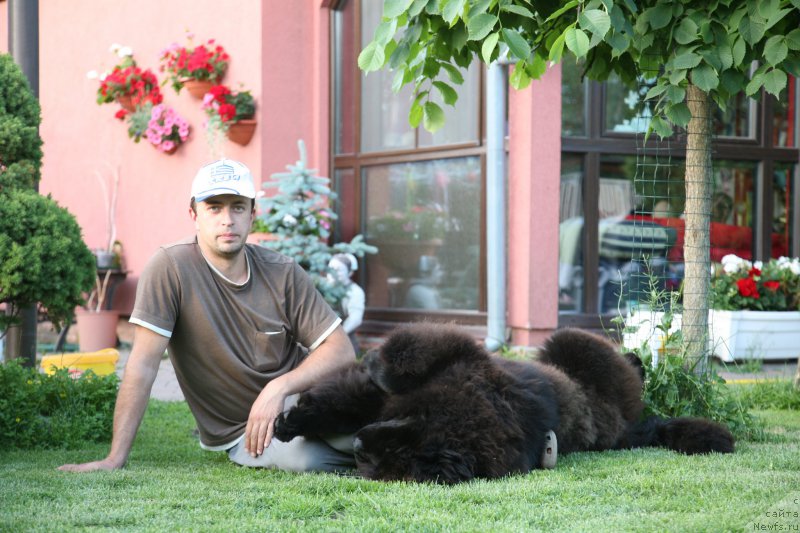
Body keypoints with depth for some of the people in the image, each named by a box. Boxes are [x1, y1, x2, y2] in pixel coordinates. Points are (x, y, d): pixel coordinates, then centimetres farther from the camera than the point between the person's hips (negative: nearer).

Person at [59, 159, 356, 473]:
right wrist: (115, 459, -20)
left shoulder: (283, 273, -3)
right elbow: (143, 364, -16)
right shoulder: (170, 268, -13)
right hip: (240, 432, -2)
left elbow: (341, 349, -5)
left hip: (293, 398, 3)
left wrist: (280, 387, -23)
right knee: (302, 454, -34)